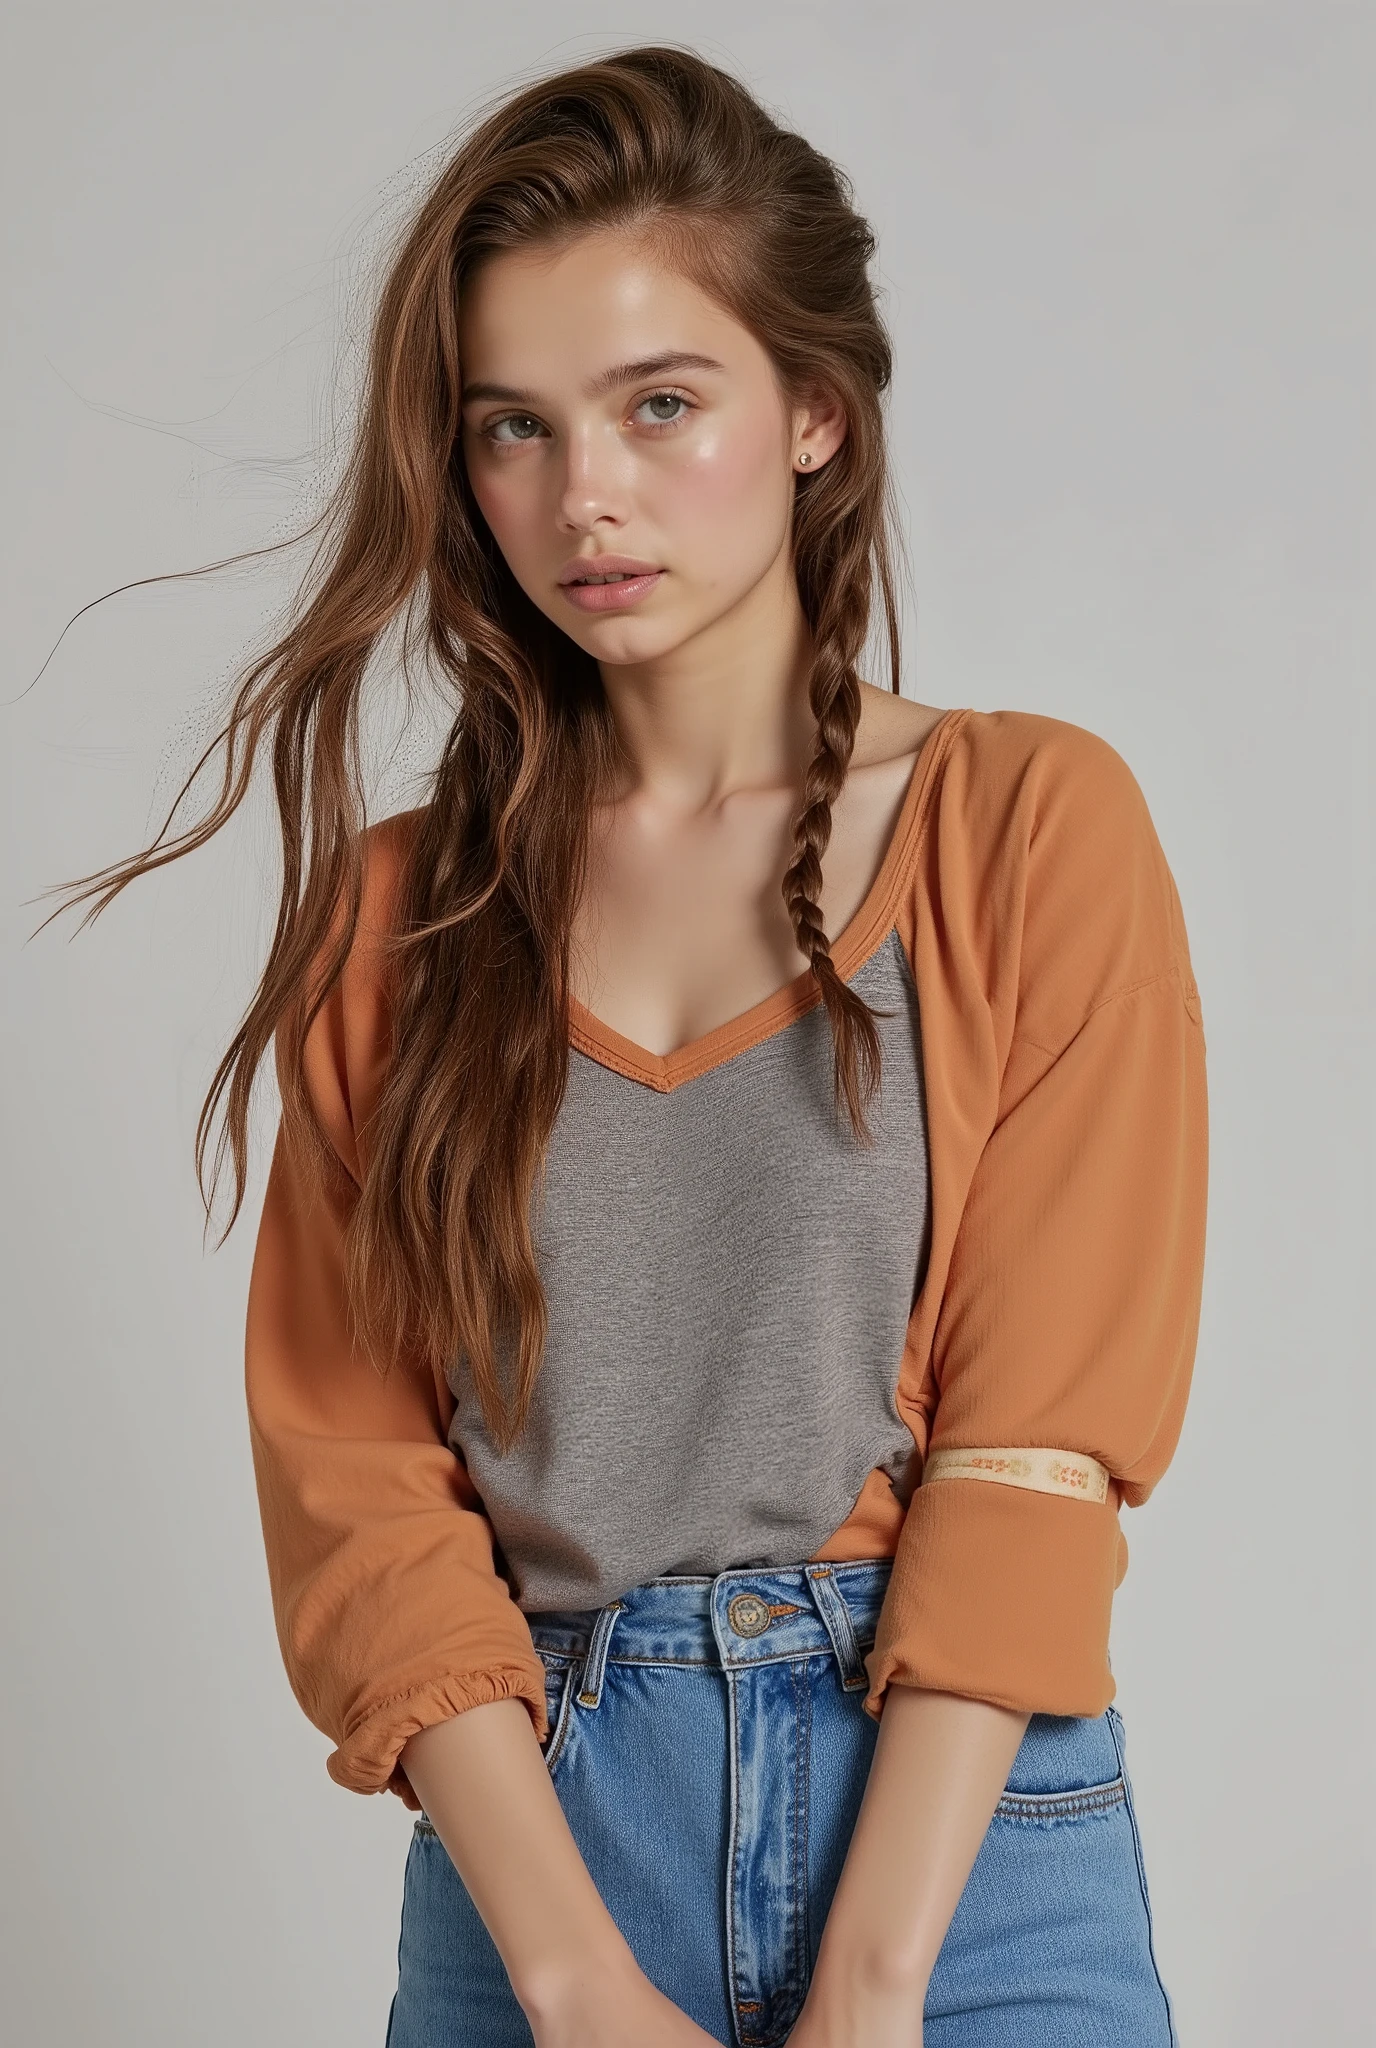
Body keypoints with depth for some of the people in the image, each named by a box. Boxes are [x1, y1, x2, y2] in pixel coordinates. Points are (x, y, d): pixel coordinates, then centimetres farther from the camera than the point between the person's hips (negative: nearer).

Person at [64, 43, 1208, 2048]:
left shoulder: (1033, 825, -3)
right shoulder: (396, 907, 5)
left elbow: (1039, 1449, -8)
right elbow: (357, 1475, -1)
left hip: (946, 1815, -2)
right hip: (525, 1830, 2)